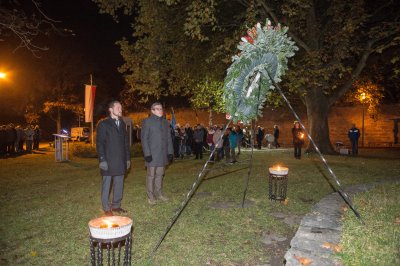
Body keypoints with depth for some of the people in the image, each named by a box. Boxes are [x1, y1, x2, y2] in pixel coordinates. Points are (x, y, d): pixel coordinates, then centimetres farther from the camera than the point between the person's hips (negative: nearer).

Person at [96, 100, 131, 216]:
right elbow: (99, 143, -7)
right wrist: (102, 160, -14)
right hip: (108, 161, -5)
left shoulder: (122, 124, 13)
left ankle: (116, 205, 21)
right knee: (107, 184, 3)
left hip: (120, 161, 5)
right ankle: (106, 208, 14)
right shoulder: (103, 124, -3)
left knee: (119, 184, 9)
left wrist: (128, 158, 11)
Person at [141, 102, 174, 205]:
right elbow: (144, 138, -6)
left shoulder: (166, 122, 13)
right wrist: (147, 153, -13)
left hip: (163, 154, 5)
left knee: (160, 174, 10)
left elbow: (169, 138, 13)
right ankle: (150, 196, 11)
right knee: (151, 175, 1)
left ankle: (159, 193, 22)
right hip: (152, 154, -4)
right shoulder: (147, 121, -2)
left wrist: (170, 152, 6)